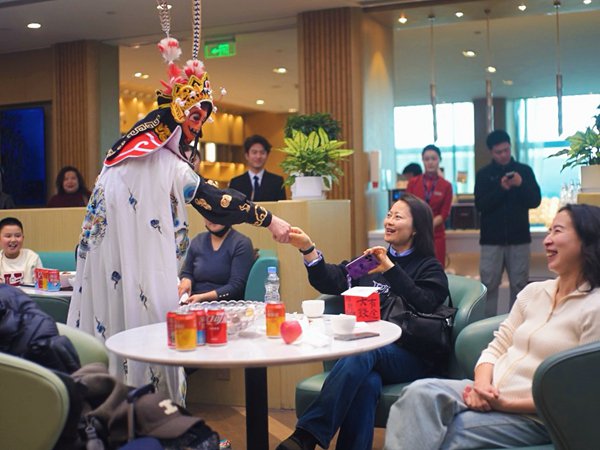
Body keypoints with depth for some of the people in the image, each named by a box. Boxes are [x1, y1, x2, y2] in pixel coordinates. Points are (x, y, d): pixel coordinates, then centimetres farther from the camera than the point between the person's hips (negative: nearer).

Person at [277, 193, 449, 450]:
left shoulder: (429, 267, 12)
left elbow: (424, 304, -9)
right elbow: (331, 282, 10)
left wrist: (390, 269, -13)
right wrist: (307, 248, -4)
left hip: (410, 358, -3)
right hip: (367, 352, 3)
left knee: (364, 350, -36)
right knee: (367, 382, -35)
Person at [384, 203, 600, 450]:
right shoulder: (533, 291, 15)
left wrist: (507, 404, -17)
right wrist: (482, 385, -10)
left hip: (532, 417, -6)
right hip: (490, 394, 6)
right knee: (420, 392, -24)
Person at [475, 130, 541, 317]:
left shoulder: (524, 170, 5)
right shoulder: (483, 174, 3)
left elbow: (535, 201, 0)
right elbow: (480, 205, -6)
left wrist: (521, 185, -17)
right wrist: (501, 189, -19)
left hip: (519, 238, 1)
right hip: (492, 239, -1)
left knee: (519, 285, 4)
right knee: (489, 285, -1)